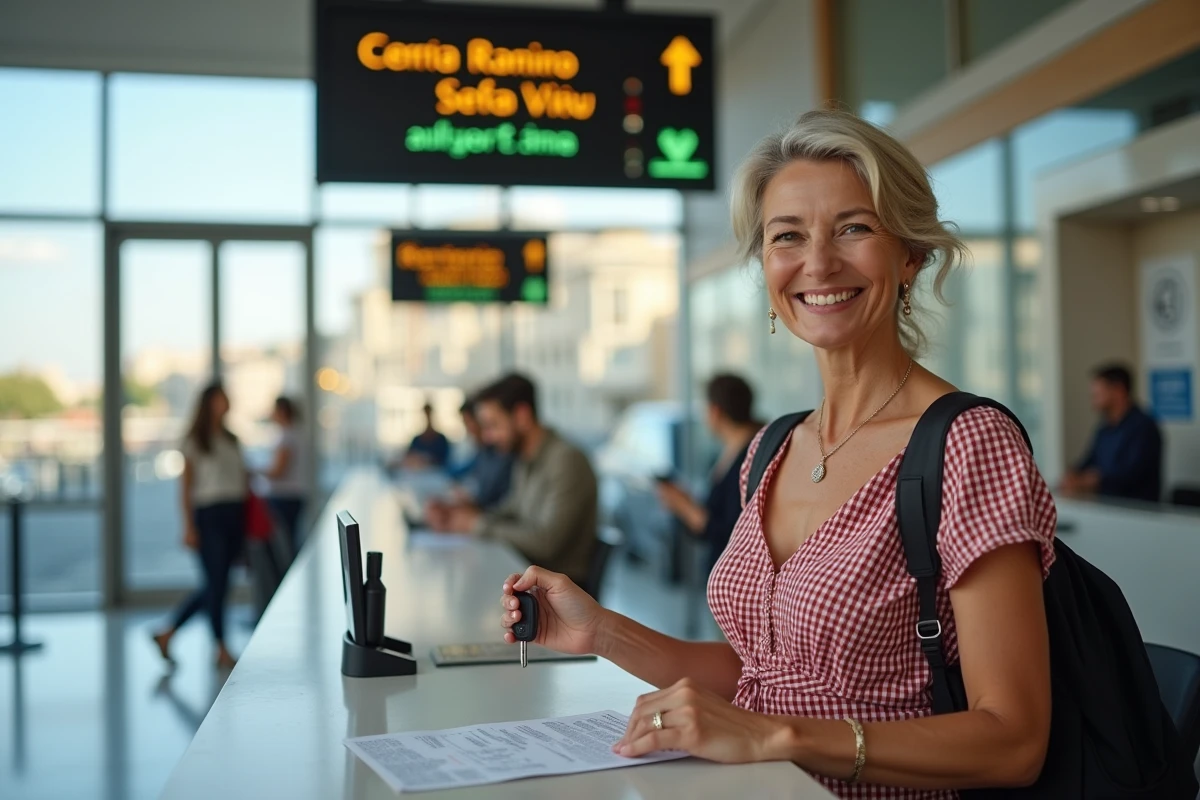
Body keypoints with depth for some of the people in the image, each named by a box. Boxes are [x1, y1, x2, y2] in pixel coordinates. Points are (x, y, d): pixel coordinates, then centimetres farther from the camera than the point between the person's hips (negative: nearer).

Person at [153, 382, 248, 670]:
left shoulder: (231, 440, 16)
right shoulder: (194, 441, -1)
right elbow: (186, 487, -5)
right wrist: (189, 527, -13)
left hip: (235, 515, 6)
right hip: (209, 515, -6)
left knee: (215, 585, 9)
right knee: (217, 584, -4)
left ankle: (167, 635, 20)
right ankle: (222, 651, 6)